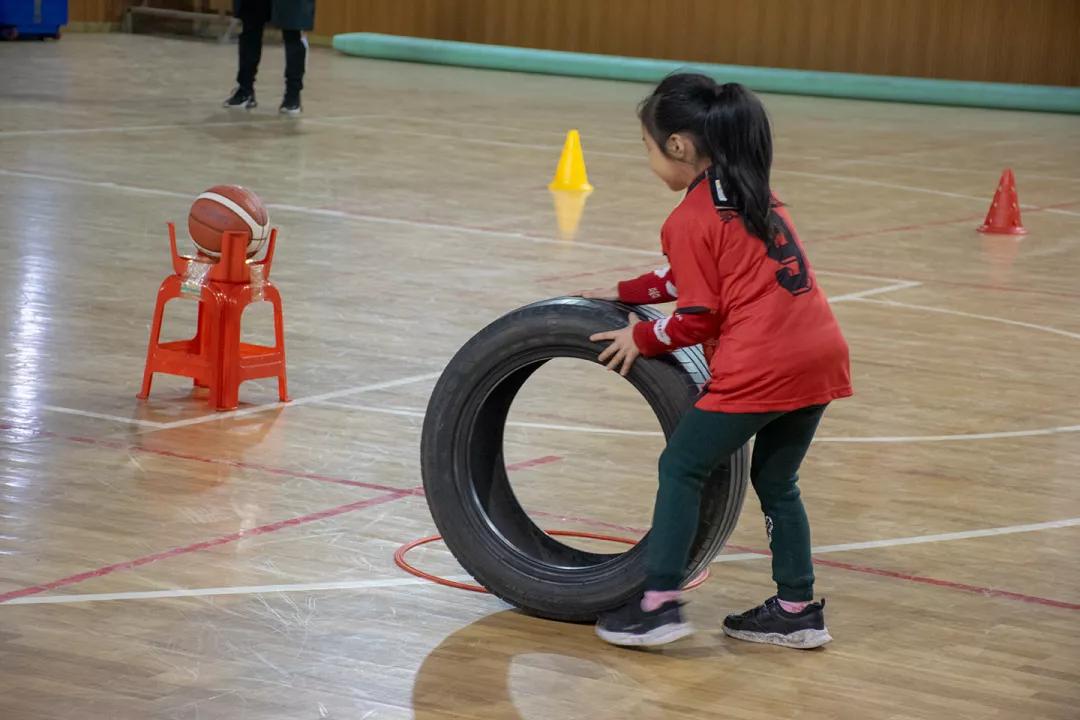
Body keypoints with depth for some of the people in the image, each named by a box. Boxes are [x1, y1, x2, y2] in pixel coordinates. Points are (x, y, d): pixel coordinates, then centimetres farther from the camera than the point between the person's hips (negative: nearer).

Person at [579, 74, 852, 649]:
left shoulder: (690, 219, -7)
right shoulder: (751, 193, 18)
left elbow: (698, 316, -7)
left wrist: (641, 338, 8)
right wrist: (625, 294, 29)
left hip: (759, 366, -8)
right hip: (821, 354, 8)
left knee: (682, 468, 5)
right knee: (776, 482, 21)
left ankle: (659, 603, 2)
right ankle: (798, 611, 22)